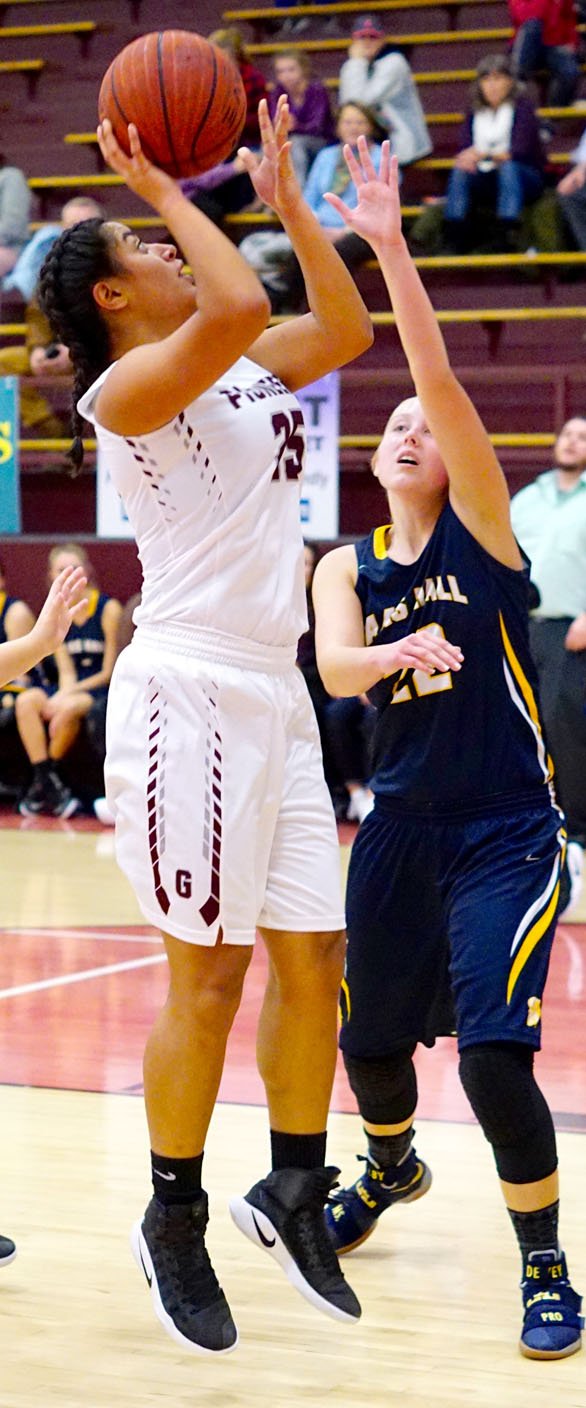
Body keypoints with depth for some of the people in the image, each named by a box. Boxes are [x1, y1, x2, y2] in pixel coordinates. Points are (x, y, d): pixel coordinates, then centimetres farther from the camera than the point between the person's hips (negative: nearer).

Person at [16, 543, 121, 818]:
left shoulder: (108, 608, -6)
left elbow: (110, 672, -8)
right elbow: (66, 670, 5)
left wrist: (68, 694, -15)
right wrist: (64, 692, -18)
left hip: (101, 689, -5)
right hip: (72, 687, 5)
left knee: (67, 708, -35)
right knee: (26, 701, -23)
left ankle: (45, 779, -16)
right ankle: (47, 784, -24)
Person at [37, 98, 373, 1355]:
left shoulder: (247, 369, 15)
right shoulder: (129, 387, -10)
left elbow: (346, 329, 19)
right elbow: (238, 307, -26)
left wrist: (284, 196, 16)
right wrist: (165, 190, -13)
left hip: (277, 693, 8)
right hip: (189, 693, -8)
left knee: (314, 957, 10)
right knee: (209, 972, -3)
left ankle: (294, 1194, 24)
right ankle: (174, 1220, 12)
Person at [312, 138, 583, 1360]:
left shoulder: (480, 524, -3)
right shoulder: (347, 568, 7)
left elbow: (439, 373, -16)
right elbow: (334, 670, -13)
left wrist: (390, 245, -22)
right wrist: (403, 650, -34)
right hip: (400, 822, 5)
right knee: (369, 1038, 15)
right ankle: (390, 1169, 48)